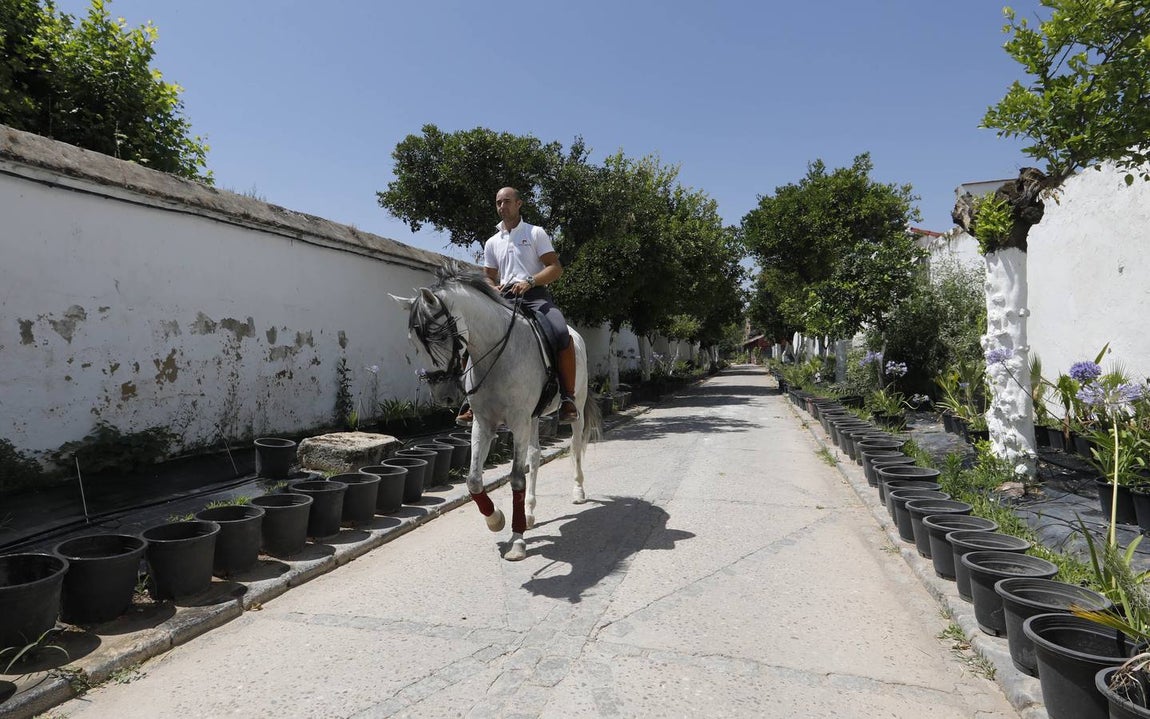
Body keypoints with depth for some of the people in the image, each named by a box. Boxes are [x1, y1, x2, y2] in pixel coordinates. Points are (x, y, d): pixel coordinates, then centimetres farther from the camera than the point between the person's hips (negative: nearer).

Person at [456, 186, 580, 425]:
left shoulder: (536, 233, 10)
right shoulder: (492, 243, 22)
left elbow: (556, 268, 0)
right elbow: (489, 278, 26)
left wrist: (529, 282, -17)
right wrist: (494, 289, 1)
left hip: (535, 297, -4)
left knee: (562, 334, -32)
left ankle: (568, 398, -23)